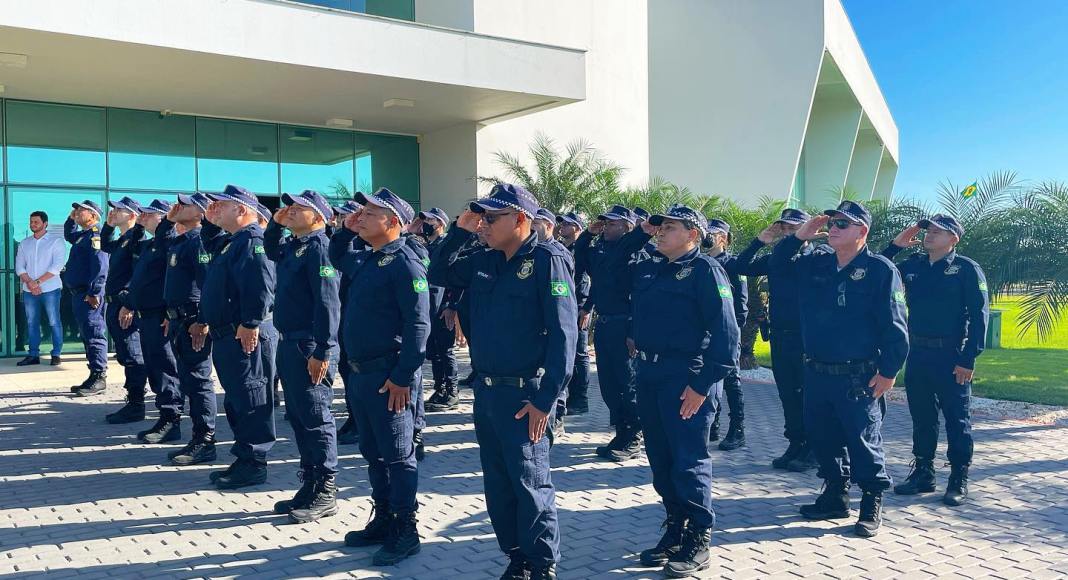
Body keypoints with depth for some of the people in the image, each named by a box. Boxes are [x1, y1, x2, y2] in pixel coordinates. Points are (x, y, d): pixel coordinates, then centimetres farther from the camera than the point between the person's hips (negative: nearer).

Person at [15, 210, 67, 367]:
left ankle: (56, 354, 2)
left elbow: (57, 266, -11)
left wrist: (38, 281, -15)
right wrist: (29, 282, -10)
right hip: (29, 290, 4)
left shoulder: (56, 241, -1)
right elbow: (19, 267, 7)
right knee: (32, 323, 6)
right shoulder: (24, 244, 13)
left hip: (50, 289, -4)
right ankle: (33, 355, 11)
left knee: (54, 322, -3)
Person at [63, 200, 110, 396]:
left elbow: (100, 267, -23)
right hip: (79, 294, 11)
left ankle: (99, 378, -7)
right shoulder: (82, 235, 18)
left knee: (94, 336, -9)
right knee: (87, 336, 12)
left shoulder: (95, 236, -13)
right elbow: (68, 235, 43)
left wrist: (93, 293, -26)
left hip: (89, 296, -11)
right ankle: (94, 378, 18)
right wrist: (71, 219, 25)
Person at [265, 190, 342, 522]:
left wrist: (321, 352, -24)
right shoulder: (291, 247, 13)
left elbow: (327, 303, -21)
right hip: (289, 344, 10)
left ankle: (326, 494, 6)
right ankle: (310, 486, 24)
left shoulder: (319, 248, -14)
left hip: (310, 348, -10)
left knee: (315, 418, -3)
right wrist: (275, 223, 18)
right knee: (297, 417, 14)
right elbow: (269, 249, 38)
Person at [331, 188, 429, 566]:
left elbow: (418, 325, -21)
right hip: (361, 372, 9)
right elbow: (336, 257, 36)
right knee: (372, 452, 17)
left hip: (389, 376, -9)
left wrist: (403, 377, -23)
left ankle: (405, 533, 11)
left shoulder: (404, 263, -15)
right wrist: (346, 229, 16)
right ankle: (383, 520, 30)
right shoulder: (365, 259, 12)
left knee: (398, 456, 1)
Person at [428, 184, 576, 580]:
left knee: (529, 483, 1)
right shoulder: (485, 262, 9)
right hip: (484, 390, 8)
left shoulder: (547, 261, -13)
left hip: (524, 395, -7)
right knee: (498, 484, 15)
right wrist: (459, 232, 6)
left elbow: (563, 333, -18)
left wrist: (545, 399, -21)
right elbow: (438, 274, 22)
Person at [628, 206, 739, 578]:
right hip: (649, 375, 8)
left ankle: (698, 543, 10)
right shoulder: (648, 268, 14)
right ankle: (675, 530, 27)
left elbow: (725, 331, -15)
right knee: (660, 459, 13)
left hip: (687, 378, -8)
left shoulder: (704, 269, -8)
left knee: (688, 461, -3)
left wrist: (703, 384, -19)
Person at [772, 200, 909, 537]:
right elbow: (779, 263, 22)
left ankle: (872, 506, 17)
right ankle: (835, 497, 30)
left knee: (863, 442, 3)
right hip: (816, 373, 6)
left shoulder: (880, 270, -9)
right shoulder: (816, 265, 9)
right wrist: (799, 236, 5)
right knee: (823, 439, 14)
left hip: (859, 378, -6)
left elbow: (893, 325, -11)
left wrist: (888, 371, -14)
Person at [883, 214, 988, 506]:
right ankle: (923, 473, 23)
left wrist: (969, 359, -16)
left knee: (957, 419, 3)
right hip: (917, 355, 5)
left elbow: (979, 314, -10)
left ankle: (959, 480, 12)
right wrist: (895, 245, 3)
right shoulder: (912, 265, 9)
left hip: (951, 357, -5)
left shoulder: (967, 269, -6)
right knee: (921, 418, 12)